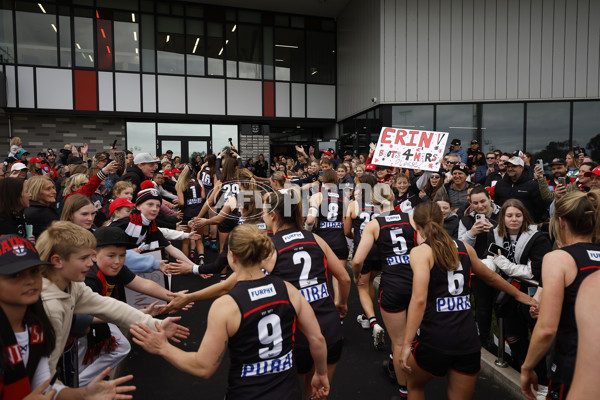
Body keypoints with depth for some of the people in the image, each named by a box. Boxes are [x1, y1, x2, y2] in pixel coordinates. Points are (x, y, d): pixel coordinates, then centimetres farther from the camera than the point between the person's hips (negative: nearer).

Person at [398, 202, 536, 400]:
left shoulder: (420, 251, -8)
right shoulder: (464, 248, 10)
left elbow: (419, 299, -19)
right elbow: (491, 277, 26)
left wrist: (407, 343, -17)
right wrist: (518, 294, 44)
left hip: (435, 338, -4)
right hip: (468, 339, 5)